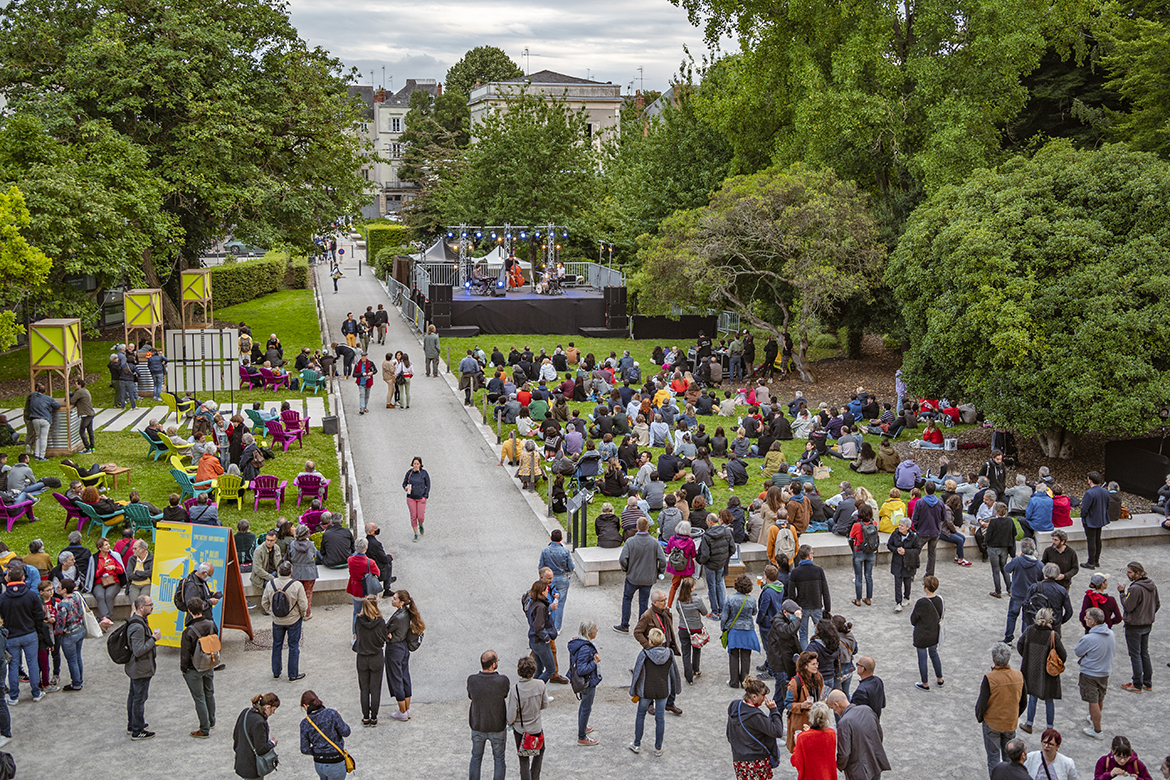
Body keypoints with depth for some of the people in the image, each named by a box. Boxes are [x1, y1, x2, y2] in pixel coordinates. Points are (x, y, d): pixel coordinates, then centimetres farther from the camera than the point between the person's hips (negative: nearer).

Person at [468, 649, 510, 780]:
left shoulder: (472, 680, -21)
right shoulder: (502, 681, -27)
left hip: (477, 726, 2)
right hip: (497, 727, -2)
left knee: (476, 758, 23)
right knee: (499, 759, 20)